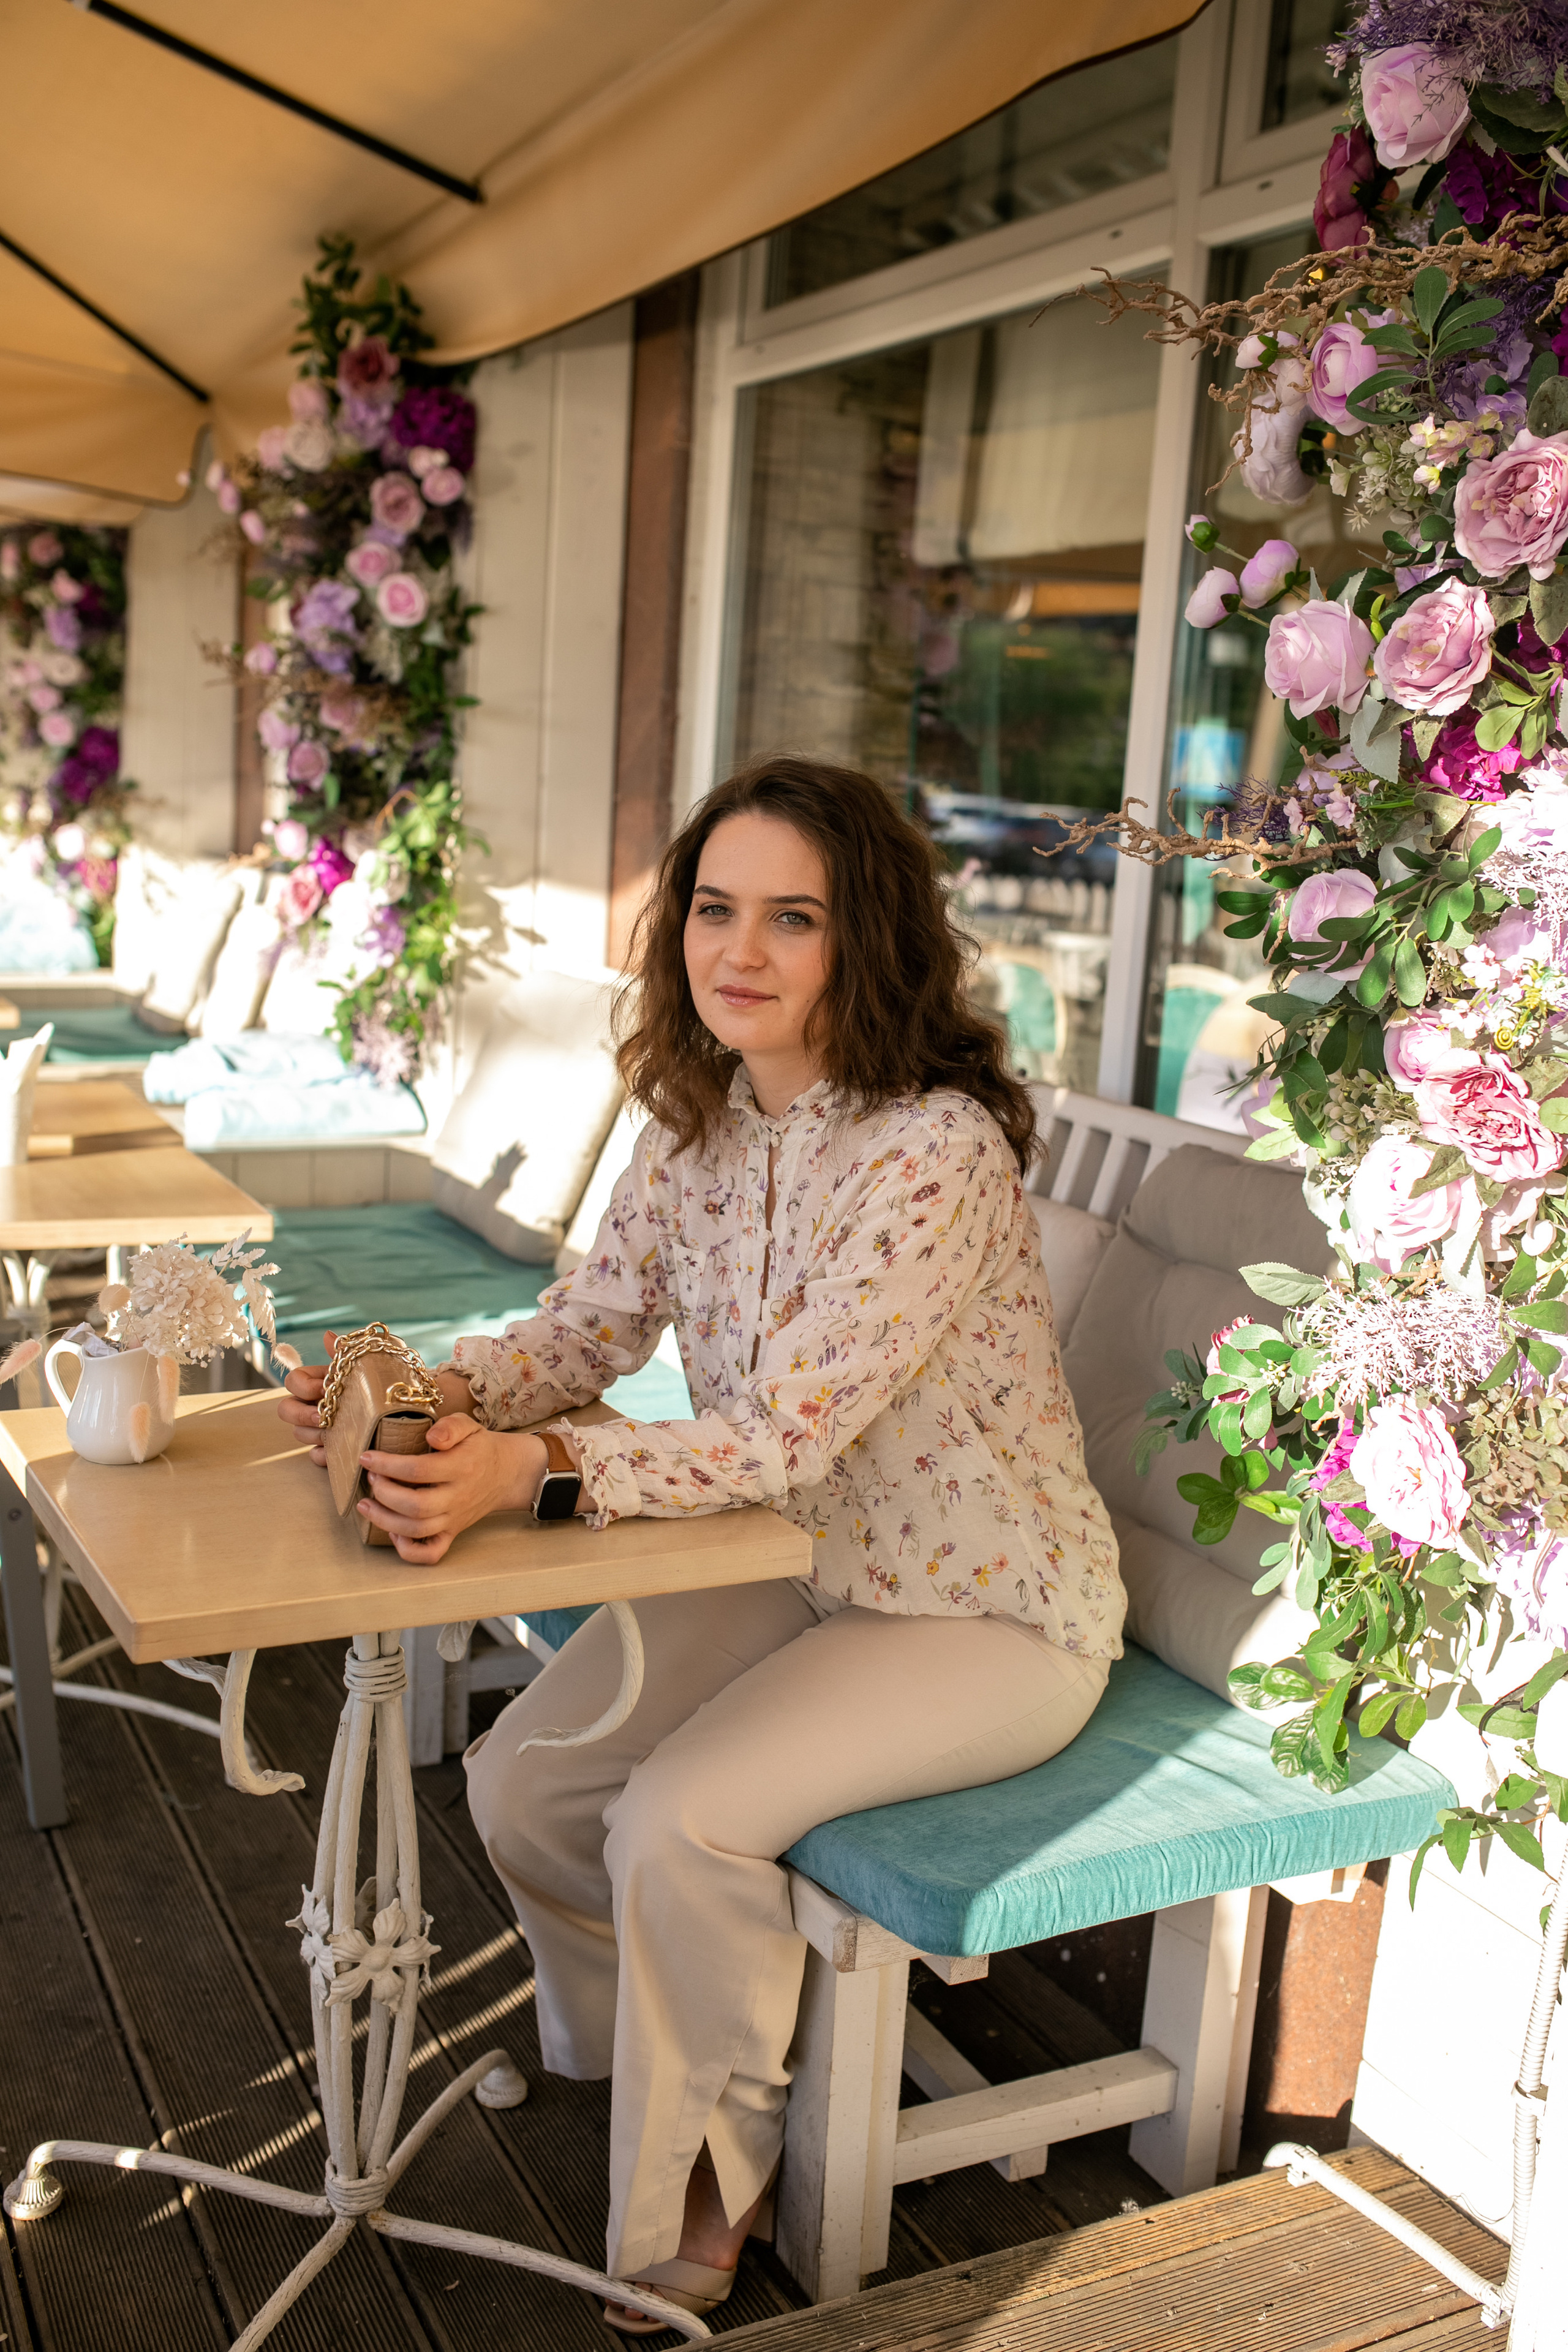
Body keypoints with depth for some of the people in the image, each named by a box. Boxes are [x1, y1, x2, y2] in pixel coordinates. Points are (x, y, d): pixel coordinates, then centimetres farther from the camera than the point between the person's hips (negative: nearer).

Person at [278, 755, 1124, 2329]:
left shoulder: (938, 1148, -28)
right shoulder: (696, 1126, -3)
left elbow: (788, 1431, -32)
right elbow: (587, 1328, 0)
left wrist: (528, 1472, -43)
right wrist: (432, 1394, -21)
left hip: (983, 1614, -7)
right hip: (791, 1569, 7)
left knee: (679, 1821, -22)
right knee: (522, 1787, -2)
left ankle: (692, 2198, 9)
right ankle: (647, 2064, 30)